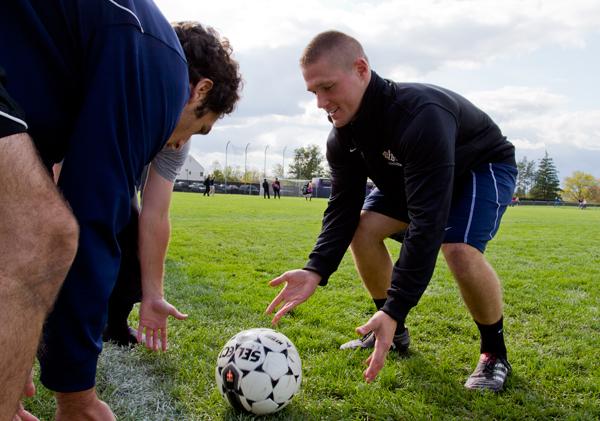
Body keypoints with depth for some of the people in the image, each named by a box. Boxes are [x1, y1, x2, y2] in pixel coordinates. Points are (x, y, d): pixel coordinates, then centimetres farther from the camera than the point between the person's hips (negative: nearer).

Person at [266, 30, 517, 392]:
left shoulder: (420, 115, -42)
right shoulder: (342, 137, -16)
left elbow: (428, 221, -46)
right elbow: (343, 208, -16)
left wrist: (395, 309, -49)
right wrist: (316, 271, -33)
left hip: (484, 165, -7)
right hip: (413, 174, 7)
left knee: (458, 247, -33)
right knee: (362, 228, -11)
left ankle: (495, 354, -7)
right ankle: (392, 334, 8)